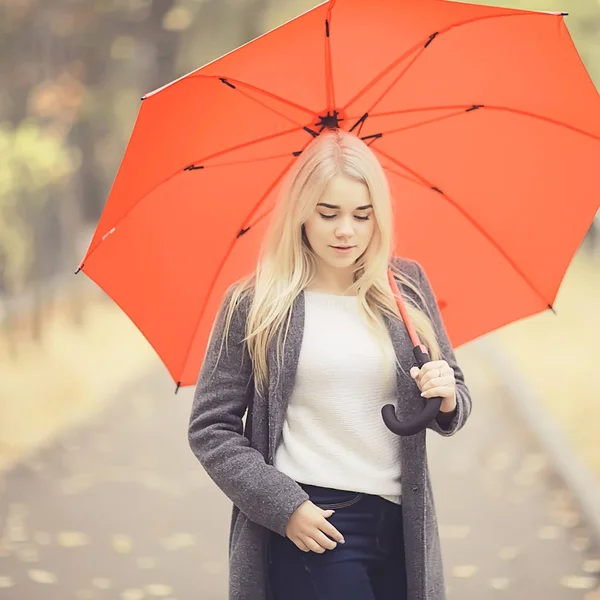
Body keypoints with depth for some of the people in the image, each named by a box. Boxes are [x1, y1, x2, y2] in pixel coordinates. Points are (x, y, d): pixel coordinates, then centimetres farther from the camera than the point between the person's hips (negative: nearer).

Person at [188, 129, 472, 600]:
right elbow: (210, 430, -1)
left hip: (398, 526, 4)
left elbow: (453, 410, 15)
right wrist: (285, 507, -10)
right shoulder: (254, 305, -2)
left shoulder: (407, 286, 8)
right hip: (306, 529, -4)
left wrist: (446, 398, -7)